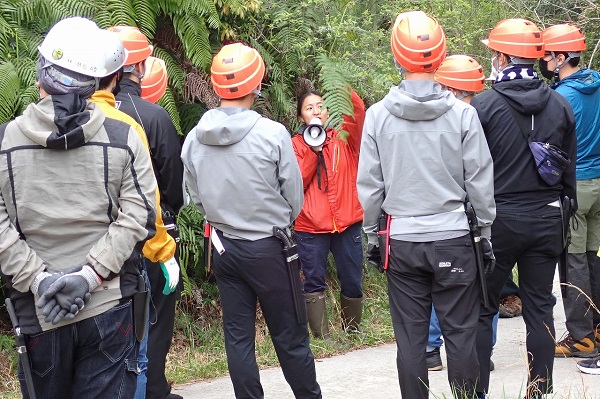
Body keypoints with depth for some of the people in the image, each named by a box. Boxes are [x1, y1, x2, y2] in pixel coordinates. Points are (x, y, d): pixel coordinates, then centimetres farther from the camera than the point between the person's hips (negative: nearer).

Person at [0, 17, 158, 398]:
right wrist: (90, 274, -11)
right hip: (109, 308, 0)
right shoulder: (124, 137, -2)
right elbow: (137, 217, -8)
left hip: (36, 311, 1)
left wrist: (38, 279, -9)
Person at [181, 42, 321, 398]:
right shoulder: (272, 133, -17)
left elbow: (196, 196, 5)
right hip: (269, 248, -4)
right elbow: (295, 196, -7)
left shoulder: (194, 139, -4)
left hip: (224, 247, 4)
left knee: (237, 335, 11)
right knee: (290, 336, 6)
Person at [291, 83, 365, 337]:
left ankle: (352, 330, 23)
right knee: (314, 283, 1)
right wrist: (313, 151, -13)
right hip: (310, 228, -1)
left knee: (352, 282, 7)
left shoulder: (343, 138, 8)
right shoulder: (296, 145, 5)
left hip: (348, 223, 1)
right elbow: (296, 183, -6)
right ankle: (321, 337, 7)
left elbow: (359, 113, -11)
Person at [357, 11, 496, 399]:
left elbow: (369, 185, 0)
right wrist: (486, 232, 9)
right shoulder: (462, 113, -7)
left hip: (402, 243, 1)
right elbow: (480, 181, -3)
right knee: (460, 333, 7)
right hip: (453, 239, -1)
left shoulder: (378, 115, -5)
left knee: (410, 337, 7)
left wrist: (371, 235, 12)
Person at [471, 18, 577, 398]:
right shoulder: (560, 106, 3)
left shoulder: (483, 104, -11)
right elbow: (570, 170, 10)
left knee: (482, 309, 6)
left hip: (499, 219, -3)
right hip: (547, 219, 4)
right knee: (540, 307, 9)